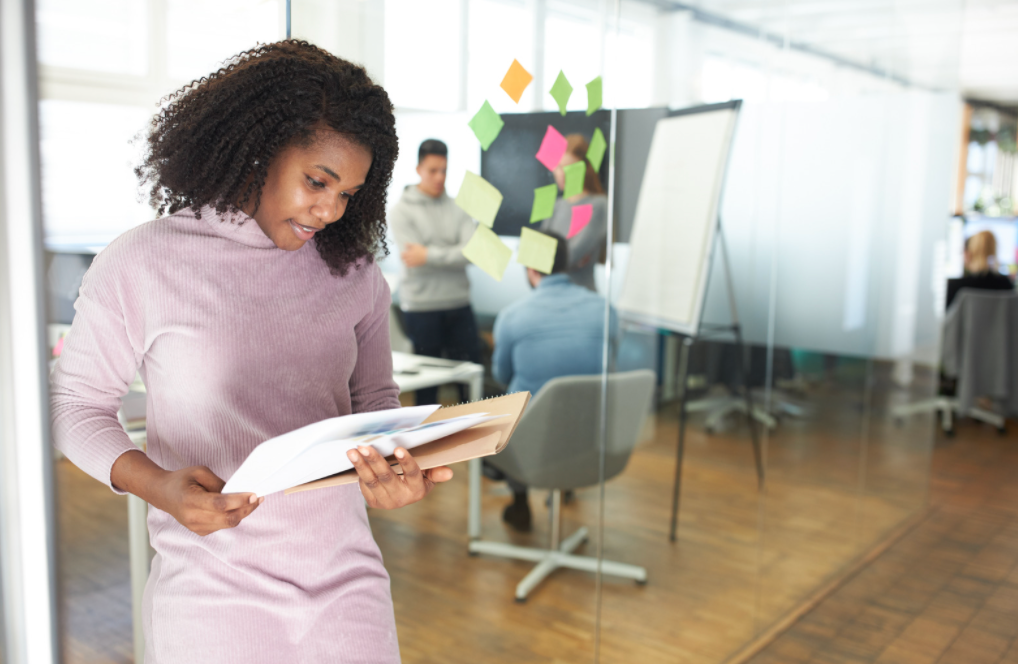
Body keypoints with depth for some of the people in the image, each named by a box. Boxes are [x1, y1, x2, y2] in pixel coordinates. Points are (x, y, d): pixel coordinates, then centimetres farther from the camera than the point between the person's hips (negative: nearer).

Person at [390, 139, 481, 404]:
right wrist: (452, 255, -11)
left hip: (459, 303, 3)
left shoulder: (458, 208, 7)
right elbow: (413, 257, -12)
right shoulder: (402, 210, -1)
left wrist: (429, 255, -13)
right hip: (422, 306, -3)